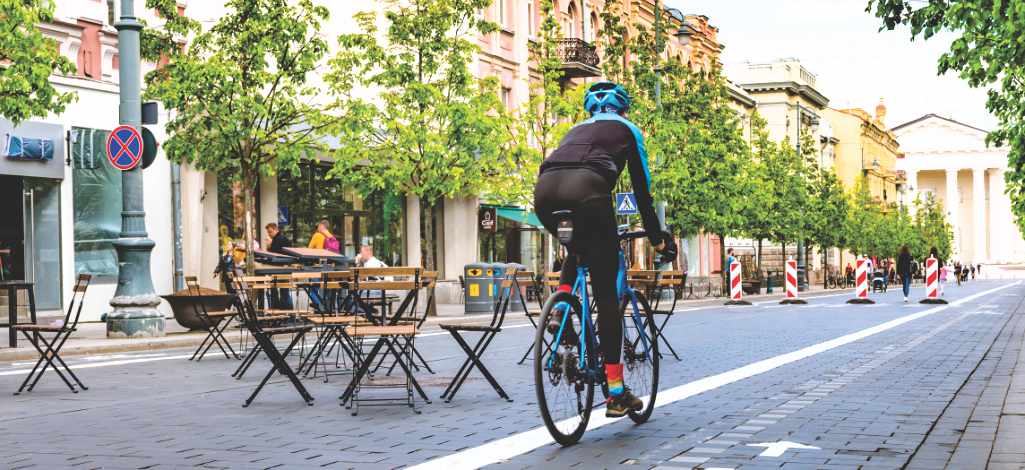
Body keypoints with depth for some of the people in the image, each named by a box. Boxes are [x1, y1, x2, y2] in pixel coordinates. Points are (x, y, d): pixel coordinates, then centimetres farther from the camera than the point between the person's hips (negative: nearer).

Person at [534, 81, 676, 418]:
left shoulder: (577, 129, 38)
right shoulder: (626, 129, 27)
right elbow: (642, 189, 23)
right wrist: (657, 238, 32)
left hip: (544, 192, 5)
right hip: (586, 191, -5)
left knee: (578, 249, 39)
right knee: (606, 297, 2)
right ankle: (616, 393, 3)